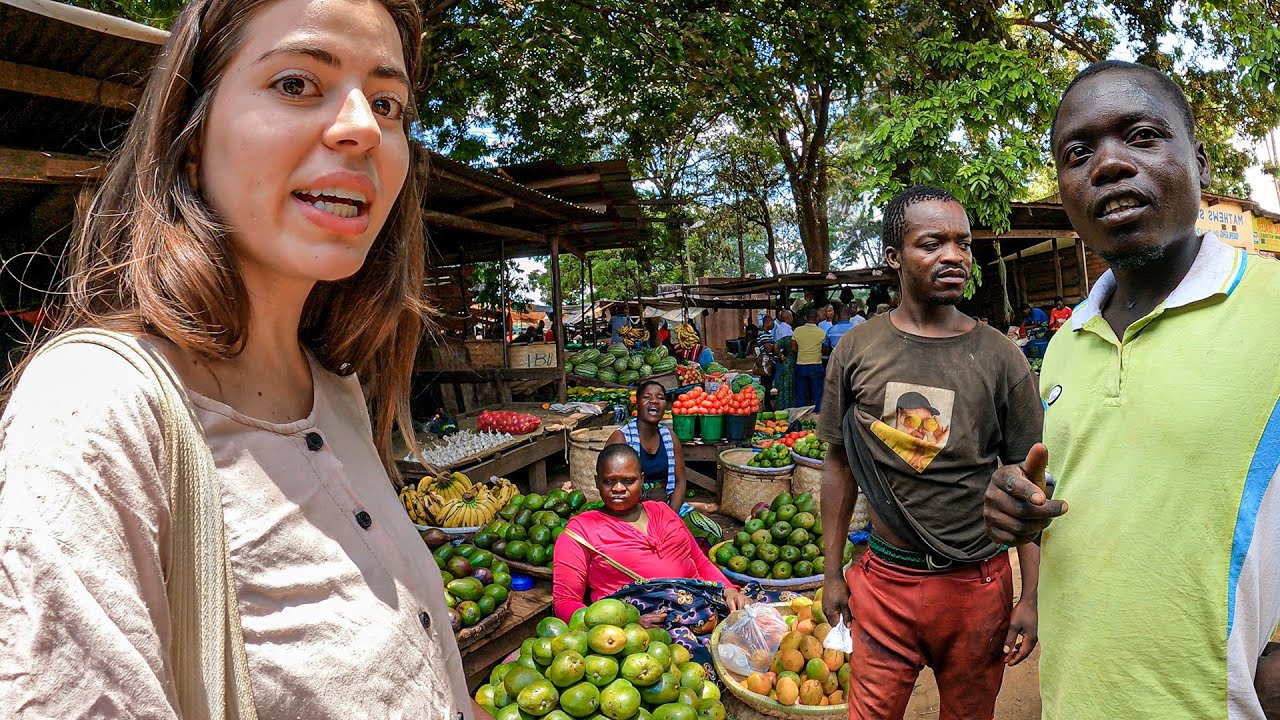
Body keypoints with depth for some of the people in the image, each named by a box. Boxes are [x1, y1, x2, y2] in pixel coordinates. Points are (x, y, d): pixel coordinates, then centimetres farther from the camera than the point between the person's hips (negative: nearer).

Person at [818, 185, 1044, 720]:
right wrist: (832, 573, 6)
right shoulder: (857, 349, -4)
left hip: (977, 585, 0)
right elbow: (840, 464, 4)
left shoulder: (1000, 358, -6)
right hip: (884, 581, 0)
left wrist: (1032, 596, -4)